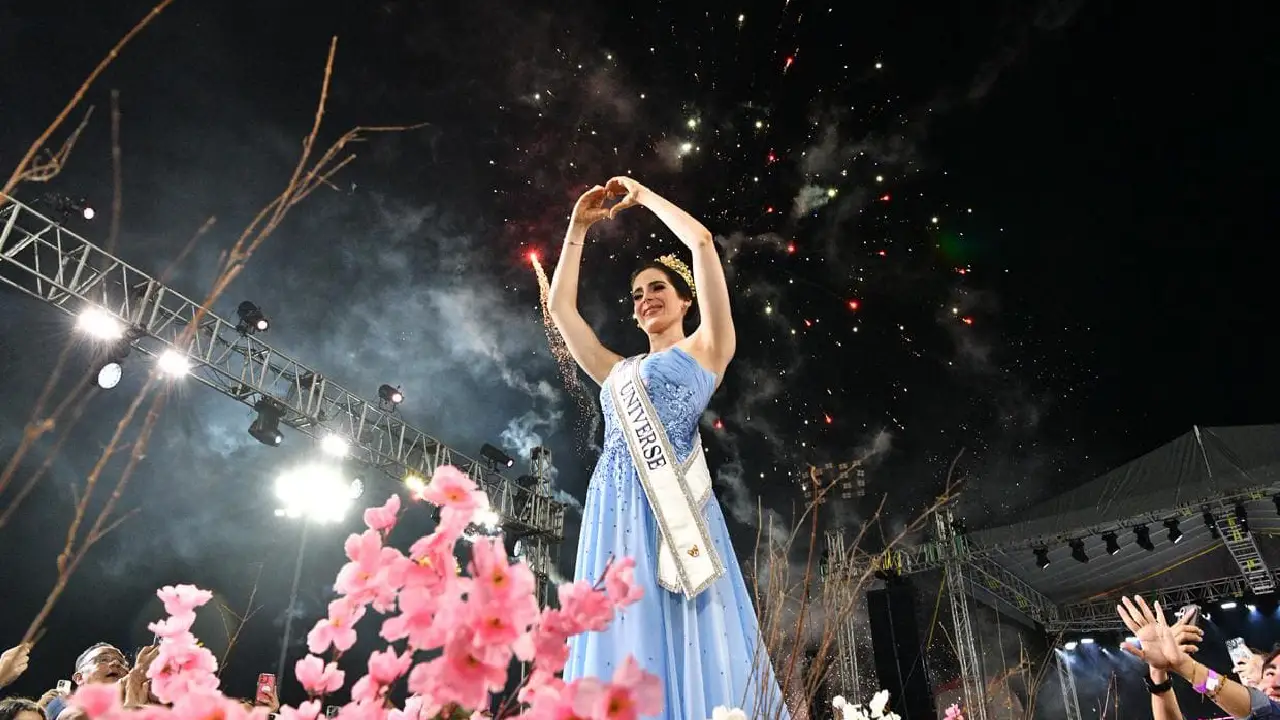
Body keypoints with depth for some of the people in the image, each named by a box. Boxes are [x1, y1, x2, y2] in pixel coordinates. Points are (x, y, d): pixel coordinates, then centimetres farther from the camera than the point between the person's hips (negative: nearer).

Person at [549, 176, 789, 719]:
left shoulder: (705, 348, 15)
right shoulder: (618, 370, 27)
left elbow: (700, 240, 10)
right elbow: (560, 306, 30)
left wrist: (643, 195, 21)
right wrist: (577, 230, 31)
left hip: (670, 503, -5)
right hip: (616, 506, 5)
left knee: (693, 648, -9)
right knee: (622, 652, -2)